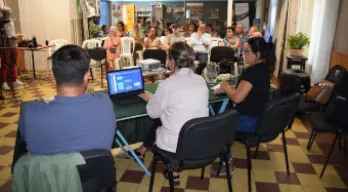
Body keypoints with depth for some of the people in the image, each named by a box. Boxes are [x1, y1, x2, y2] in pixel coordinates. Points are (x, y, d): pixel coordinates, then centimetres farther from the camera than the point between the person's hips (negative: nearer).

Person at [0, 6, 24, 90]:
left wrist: (15, 36, 5)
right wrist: (9, 37, -22)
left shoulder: (11, 20, 10)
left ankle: (14, 80, 24)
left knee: (13, 64, 14)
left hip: (13, 45, 7)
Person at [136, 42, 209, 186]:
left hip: (178, 144, -5)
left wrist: (150, 99, 16)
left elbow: (153, 113, -4)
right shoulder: (201, 80, -1)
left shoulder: (168, 84, -19)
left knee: (157, 123, 25)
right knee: (162, 120, 25)